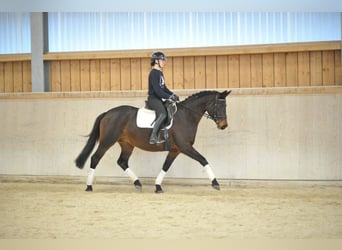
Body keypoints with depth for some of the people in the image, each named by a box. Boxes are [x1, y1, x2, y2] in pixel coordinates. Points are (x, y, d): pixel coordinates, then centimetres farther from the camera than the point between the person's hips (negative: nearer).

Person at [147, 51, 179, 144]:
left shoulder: (160, 73, 17)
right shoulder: (154, 73, -14)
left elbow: (163, 88, 23)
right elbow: (157, 90, -22)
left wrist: (172, 94, 8)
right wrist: (169, 96, -22)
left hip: (159, 99, 11)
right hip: (153, 99, -11)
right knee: (163, 114, -29)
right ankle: (153, 137, -33)